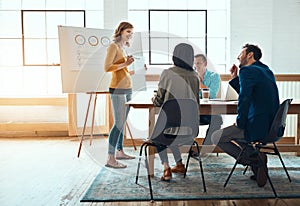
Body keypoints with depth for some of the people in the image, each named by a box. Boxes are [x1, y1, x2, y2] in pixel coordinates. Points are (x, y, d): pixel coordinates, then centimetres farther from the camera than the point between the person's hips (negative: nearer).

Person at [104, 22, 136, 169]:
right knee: (119, 123, -11)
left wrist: (135, 71, 12)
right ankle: (110, 159, -7)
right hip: (118, 89, -9)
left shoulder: (123, 47, 20)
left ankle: (119, 152, 24)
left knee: (122, 123, 13)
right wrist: (125, 64, -17)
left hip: (127, 89, 9)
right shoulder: (113, 46, -6)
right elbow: (107, 67, -15)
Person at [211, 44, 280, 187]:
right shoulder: (266, 70, 18)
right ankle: (258, 164, 17)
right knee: (232, 132, 30)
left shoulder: (247, 71, -12)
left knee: (216, 137, 3)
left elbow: (244, 100, -23)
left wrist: (240, 123, -11)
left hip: (258, 127, -10)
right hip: (272, 126, 10)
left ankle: (254, 159, -5)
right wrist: (235, 78, 20)